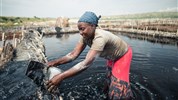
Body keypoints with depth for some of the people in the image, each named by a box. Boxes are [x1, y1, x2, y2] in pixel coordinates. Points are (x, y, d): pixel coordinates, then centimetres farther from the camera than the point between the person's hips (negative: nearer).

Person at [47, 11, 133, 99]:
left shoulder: (100, 37, -45)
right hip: (113, 56, 7)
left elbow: (86, 63, -51)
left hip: (123, 54, -7)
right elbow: (73, 54, -24)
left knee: (119, 83, -2)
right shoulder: (86, 36, -21)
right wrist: (54, 62, -36)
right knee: (111, 76, 25)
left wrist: (61, 76, -54)